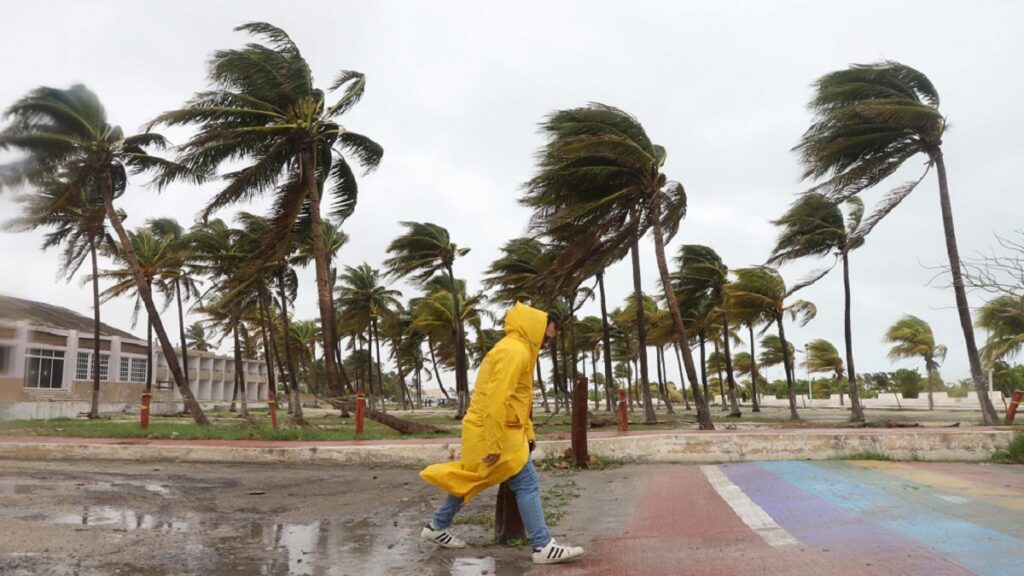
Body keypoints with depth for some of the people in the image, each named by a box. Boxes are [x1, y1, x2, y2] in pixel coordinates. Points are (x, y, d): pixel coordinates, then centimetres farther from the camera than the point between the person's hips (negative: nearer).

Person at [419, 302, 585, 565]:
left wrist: (527, 433, 17)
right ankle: (543, 546, -2)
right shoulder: (514, 351, -19)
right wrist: (494, 444, -26)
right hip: (492, 432, -10)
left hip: (483, 430, 10)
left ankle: (437, 526, 32)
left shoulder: (519, 350, 16)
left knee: (470, 480, 19)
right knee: (527, 484, -6)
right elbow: (497, 400, -26)